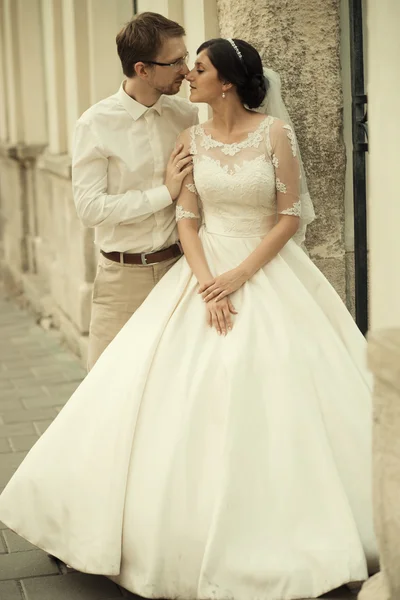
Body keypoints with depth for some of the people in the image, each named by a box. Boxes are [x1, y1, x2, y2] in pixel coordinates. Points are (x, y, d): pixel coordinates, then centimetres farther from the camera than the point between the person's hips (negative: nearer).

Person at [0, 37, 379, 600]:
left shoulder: (275, 132, -7)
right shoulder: (193, 138, 4)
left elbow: (291, 216, -7)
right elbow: (187, 218, 2)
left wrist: (240, 275, -15)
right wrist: (207, 285, -13)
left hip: (268, 272, -3)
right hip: (206, 274, 3)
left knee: (268, 403, -3)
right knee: (192, 398, -1)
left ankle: (275, 540, 14)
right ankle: (195, 535, 14)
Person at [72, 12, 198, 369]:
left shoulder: (187, 114, 2)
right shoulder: (97, 124, -9)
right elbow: (89, 207, -14)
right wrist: (165, 193, -15)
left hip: (179, 267, 3)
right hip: (124, 276, -3)